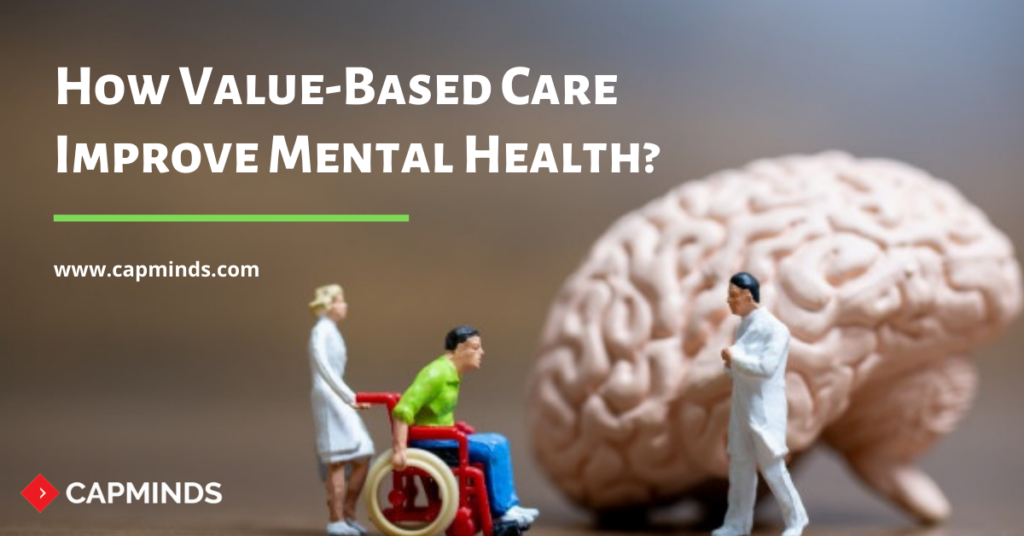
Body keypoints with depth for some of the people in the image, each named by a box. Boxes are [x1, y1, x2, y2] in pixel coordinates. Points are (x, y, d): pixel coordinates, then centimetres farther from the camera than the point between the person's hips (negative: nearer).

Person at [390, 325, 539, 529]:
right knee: (493, 447, -16)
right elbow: (403, 409, -26)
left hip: (440, 438, 10)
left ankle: (508, 506, 2)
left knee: (498, 443, 5)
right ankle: (502, 510, -8)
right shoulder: (437, 373, -18)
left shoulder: (452, 373, 12)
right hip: (428, 441, -10)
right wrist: (400, 449, -31)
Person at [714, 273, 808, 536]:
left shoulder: (774, 328, -14)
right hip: (742, 407, 8)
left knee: (772, 467, -3)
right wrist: (730, 362, -4)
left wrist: (735, 356, -16)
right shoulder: (744, 327, 11)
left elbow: (766, 367, -24)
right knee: (740, 466, 8)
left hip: (765, 408, -8)